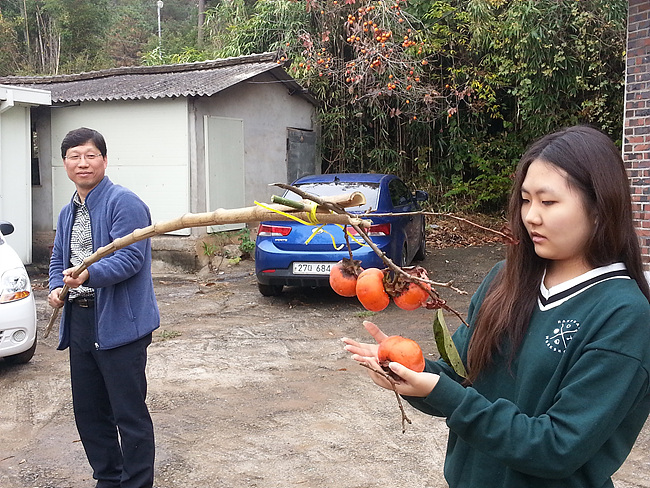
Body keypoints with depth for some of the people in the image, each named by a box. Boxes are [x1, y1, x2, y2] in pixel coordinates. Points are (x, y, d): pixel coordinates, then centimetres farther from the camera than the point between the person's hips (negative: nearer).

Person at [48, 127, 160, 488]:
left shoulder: (124, 203, -11)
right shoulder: (68, 212, 16)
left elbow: (130, 258, -20)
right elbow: (58, 260, 24)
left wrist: (88, 275, -34)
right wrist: (57, 288, 3)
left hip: (119, 323, -8)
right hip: (79, 322, 9)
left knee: (129, 413, -2)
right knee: (88, 411, 16)